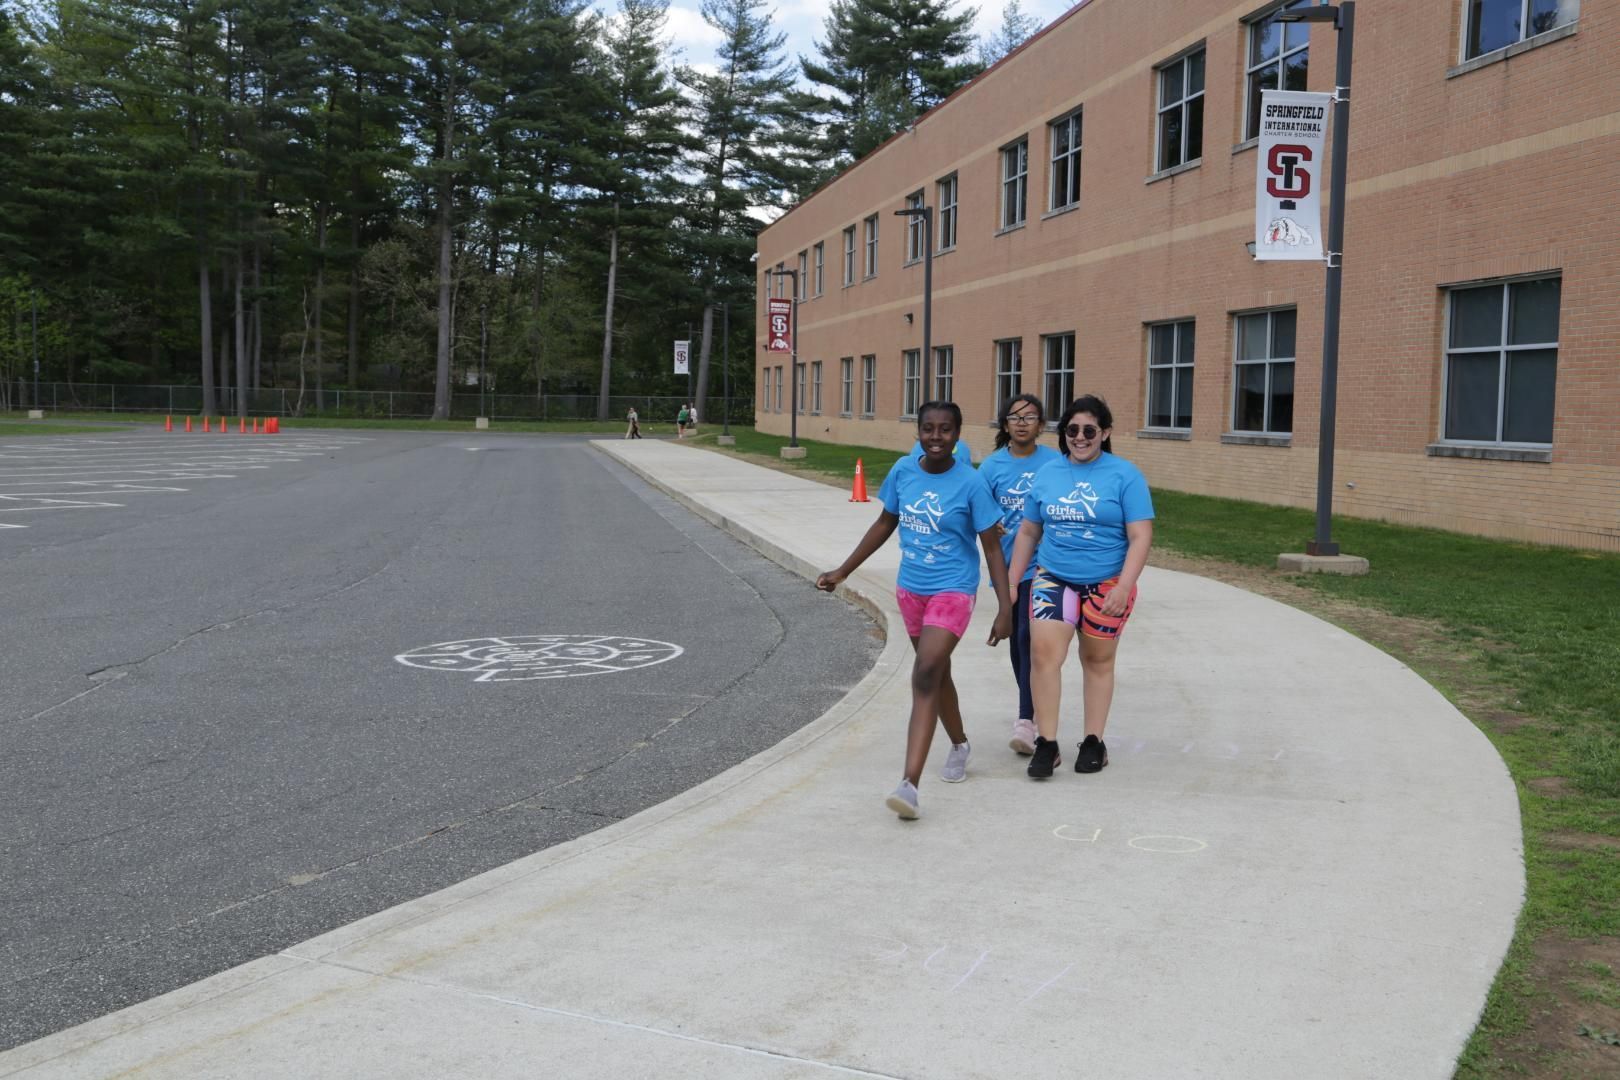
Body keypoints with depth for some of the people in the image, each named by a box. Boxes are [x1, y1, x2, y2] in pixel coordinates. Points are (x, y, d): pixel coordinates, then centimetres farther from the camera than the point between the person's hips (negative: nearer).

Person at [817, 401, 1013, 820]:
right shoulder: (903, 471, -1)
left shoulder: (971, 483, -14)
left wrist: (1005, 608, -14)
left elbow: (992, 547, -10)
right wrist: (843, 571, 13)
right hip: (910, 589, 6)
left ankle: (910, 784, -24)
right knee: (937, 672, 21)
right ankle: (959, 744, 46)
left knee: (925, 675, -20)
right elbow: (885, 524, 12)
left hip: (953, 590, -6)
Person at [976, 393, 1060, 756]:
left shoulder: (1055, 463, -3)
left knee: (1029, 637, -16)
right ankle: (1033, 708, 33)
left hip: (1041, 565, -3)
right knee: (1016, 640, 14)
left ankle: (1026, 720, -15)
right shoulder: (992, 466, 2)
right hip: (1006, 564, 3)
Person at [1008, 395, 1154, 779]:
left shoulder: (1124, 475, -5)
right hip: (1053, 579, 2)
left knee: (1097, 661, 10)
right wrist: (1011, 582, 9)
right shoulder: (1047, 473, 5)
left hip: (1107, 584, -2)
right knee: (1043, 651, -14)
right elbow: (1028, 533, 12)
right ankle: (1046, 743, -7)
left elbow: (1140, 536, -10)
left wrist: (1124, 587, -20)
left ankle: (1094, 742, 24)